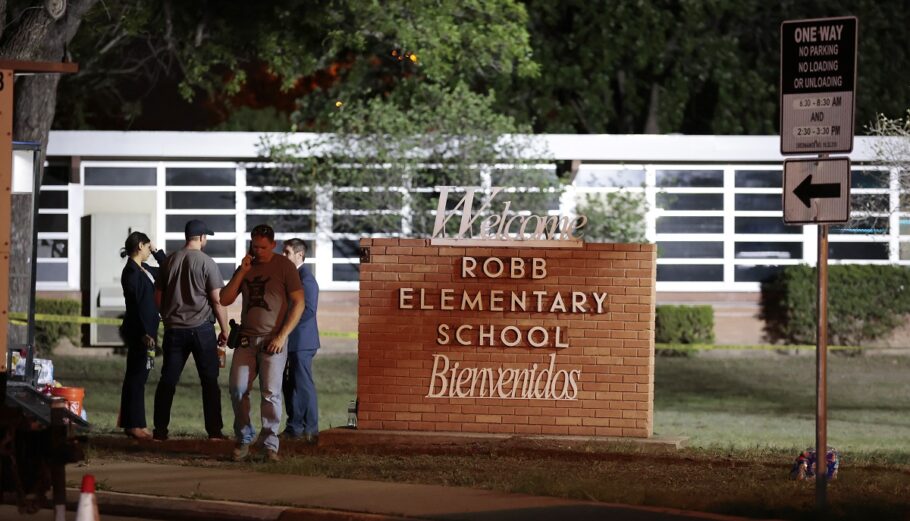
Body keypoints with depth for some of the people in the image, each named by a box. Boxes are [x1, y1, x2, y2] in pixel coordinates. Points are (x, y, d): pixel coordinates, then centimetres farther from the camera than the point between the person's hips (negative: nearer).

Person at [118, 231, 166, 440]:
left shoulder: (143, 270, 14)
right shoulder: (131, 272, -14)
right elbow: (137, 304, -19)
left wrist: (157, 252, 16)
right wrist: (145, 333, -22)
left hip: (145, 330, 10)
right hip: (138, 331, -10)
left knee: (137, 377, 11)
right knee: (137, 377, -7)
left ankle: (134, 424, 14)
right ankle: (134, 425, -6)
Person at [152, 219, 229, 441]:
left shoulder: (170, 261, 6)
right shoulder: (206, 263, -7)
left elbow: (158, 296, 11)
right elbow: (217, 300, -9)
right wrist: (224, 330, -1)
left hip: (174, 329, 4)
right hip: (201, 328, -4)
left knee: (167, 380, 7)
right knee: (210, 381, 4)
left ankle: (160, 429, 5)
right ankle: (214, 430, 2)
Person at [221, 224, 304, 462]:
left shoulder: (284, 266, -1)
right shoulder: (246, 267, 12)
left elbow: (298, 303, -4)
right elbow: (225, 300, 8)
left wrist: (282, 336, -10)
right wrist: (242, 272, -3)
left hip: (273, 340, -4)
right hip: (246, 339, 4)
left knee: (271, 393, -7)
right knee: (238, 390, -4)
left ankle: (270, 444, -2)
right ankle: (243, 440, 9)